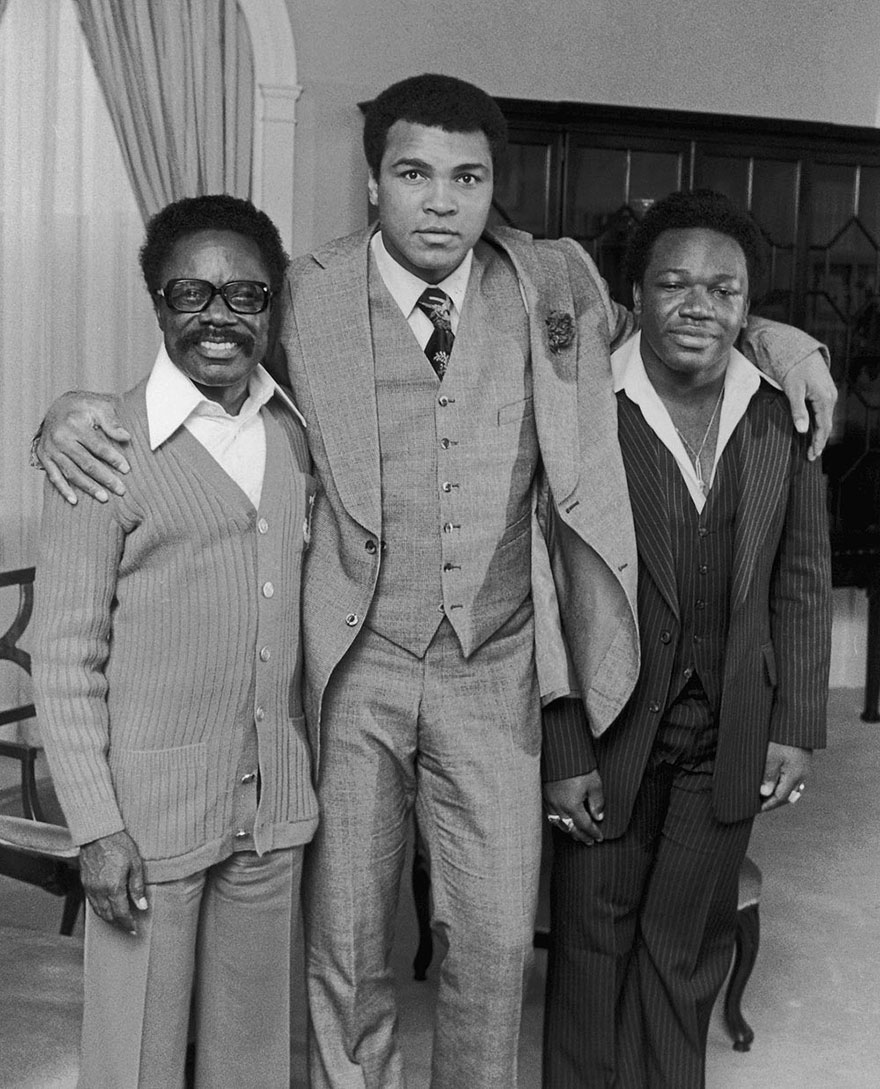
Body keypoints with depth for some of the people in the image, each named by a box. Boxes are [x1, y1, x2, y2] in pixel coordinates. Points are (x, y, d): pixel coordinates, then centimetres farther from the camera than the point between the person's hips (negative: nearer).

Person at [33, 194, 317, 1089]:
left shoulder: (298, 433, 6)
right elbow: (63, 656, -8)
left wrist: (314, 776, 7)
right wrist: (96, 825, -12)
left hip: (276, 807, 5)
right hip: (151, 813, -4)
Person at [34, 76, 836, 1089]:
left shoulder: (555, 285, 1)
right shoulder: (303, 297, -6)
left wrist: (766, 334, 4)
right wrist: (74, 412, -14)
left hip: (495, 671, 2)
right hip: (354, 667, -1)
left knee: (498, 941, 9)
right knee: (345, 949, 11)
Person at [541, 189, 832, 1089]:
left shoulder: (782, 420, -1)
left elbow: (802, 582, 6)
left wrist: (797, 725, 1)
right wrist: (563, 753, -12)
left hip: (731, 740, 3)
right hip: (608, 731, -3)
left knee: (690, 945, 16)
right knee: (594, 940, 12)